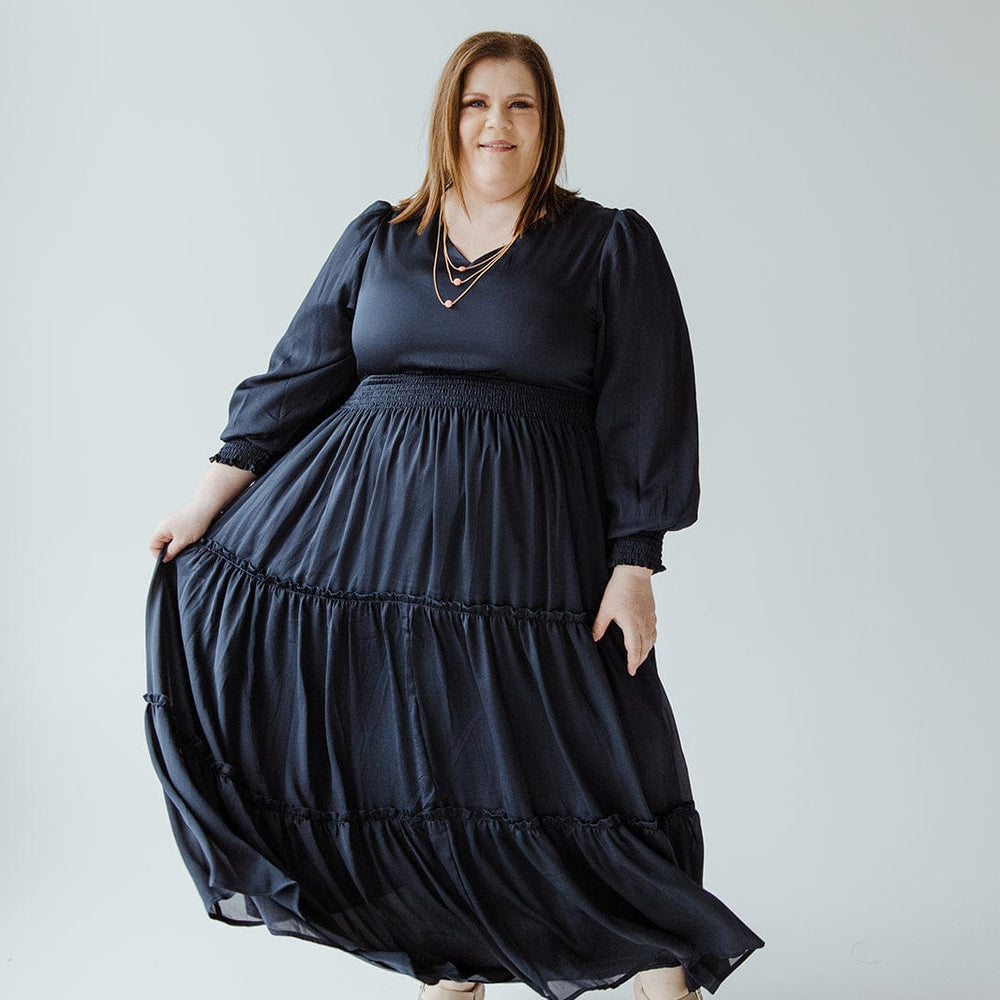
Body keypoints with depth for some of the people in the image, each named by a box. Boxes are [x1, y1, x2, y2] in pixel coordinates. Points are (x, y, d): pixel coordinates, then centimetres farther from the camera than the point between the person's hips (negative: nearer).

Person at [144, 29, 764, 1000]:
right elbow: (300, 374, 12)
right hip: (361, 523, 4)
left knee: (559, 762, -2)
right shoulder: (378, 238, 12)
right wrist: (211, 498, 6)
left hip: (522, 546, -3)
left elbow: (644, 416, -1)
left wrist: (633, 565, -8)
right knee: (409, 763, 4)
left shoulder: (609, 246, 3)